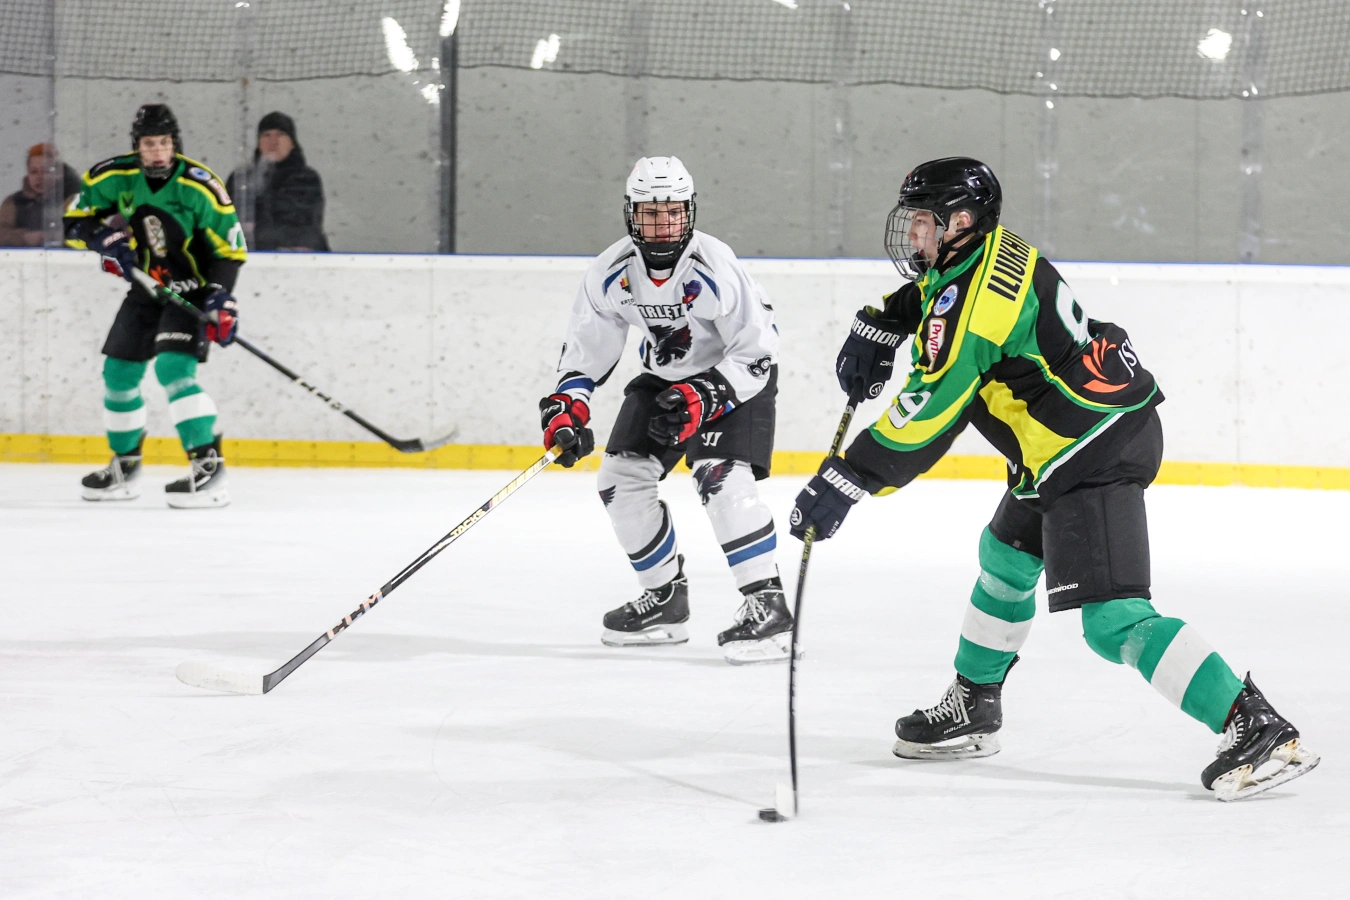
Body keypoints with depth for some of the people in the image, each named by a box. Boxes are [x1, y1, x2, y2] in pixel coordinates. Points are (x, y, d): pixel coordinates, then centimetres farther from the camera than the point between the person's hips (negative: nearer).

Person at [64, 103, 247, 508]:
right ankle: (125, 466, 28)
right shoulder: (116, 177, -8)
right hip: (145, 289, 6)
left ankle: (210, 467, -28)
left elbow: (230, 247, -14)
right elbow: (74, 220, 2)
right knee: (118, 372, 9)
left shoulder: (199, 186, -20)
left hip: (192, 291, -6)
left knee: (174, 367, -24)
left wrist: (220, 297, -25)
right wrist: (104, 237, -18)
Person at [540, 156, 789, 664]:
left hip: (736, 376, -7)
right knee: (622, 478, 2)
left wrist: (705, 397, -35)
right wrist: (566, 406, -16)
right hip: (664, 377, 7)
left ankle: (767, 607, -23)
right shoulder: (611, 273, -14)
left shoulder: (715, 269, -30)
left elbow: (758, 353, -25)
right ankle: (666, 600, 17)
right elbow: (586, 346, -2)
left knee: (722, 478, -25)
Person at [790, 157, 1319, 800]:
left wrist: (843, 484, -19)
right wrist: (878, 327, 21)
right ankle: (973, 709, 43)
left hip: (1094, 451, -11)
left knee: (1112, 617, -19)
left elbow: (925, 417, -23)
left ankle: (1256, 729, -26)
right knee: (1006, 556, 27)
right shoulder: (990, 250, 9)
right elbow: (928, 289, 34)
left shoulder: (972, 302, -20)